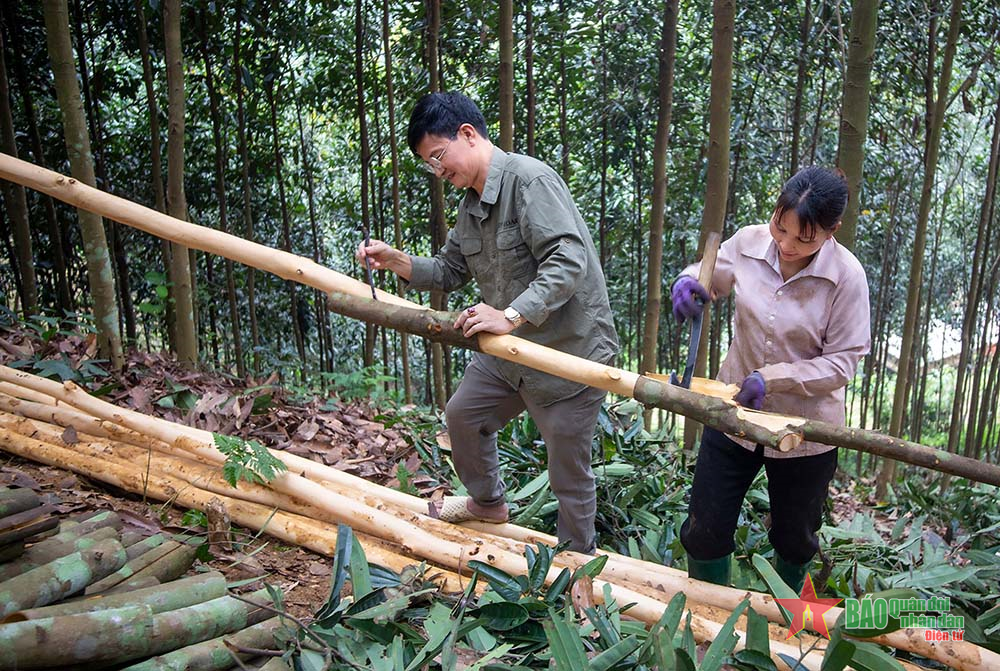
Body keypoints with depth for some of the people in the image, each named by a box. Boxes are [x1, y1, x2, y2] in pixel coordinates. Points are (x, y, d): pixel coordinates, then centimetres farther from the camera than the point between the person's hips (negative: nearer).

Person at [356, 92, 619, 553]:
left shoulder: (528, 178, -20)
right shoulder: (470, 204, 10)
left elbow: (568, 261, -30)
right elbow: (449, 271, 14)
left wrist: (510, 315, -36)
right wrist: (394, 260, -1)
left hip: (570, 351, -9)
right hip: (506, 351, 10)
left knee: (569, 474, 5)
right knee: (463, 415, 25)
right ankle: (487, 502, 49)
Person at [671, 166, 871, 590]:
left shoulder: (847, 276, -19)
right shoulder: (748, 242, -11)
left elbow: (842, 363, -15)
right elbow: (712, 276, 10)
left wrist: (773, 378, -28)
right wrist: (689, 280, -14)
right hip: (732, 412, 2)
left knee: (795, 538, 21)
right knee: (705, 531, 8)